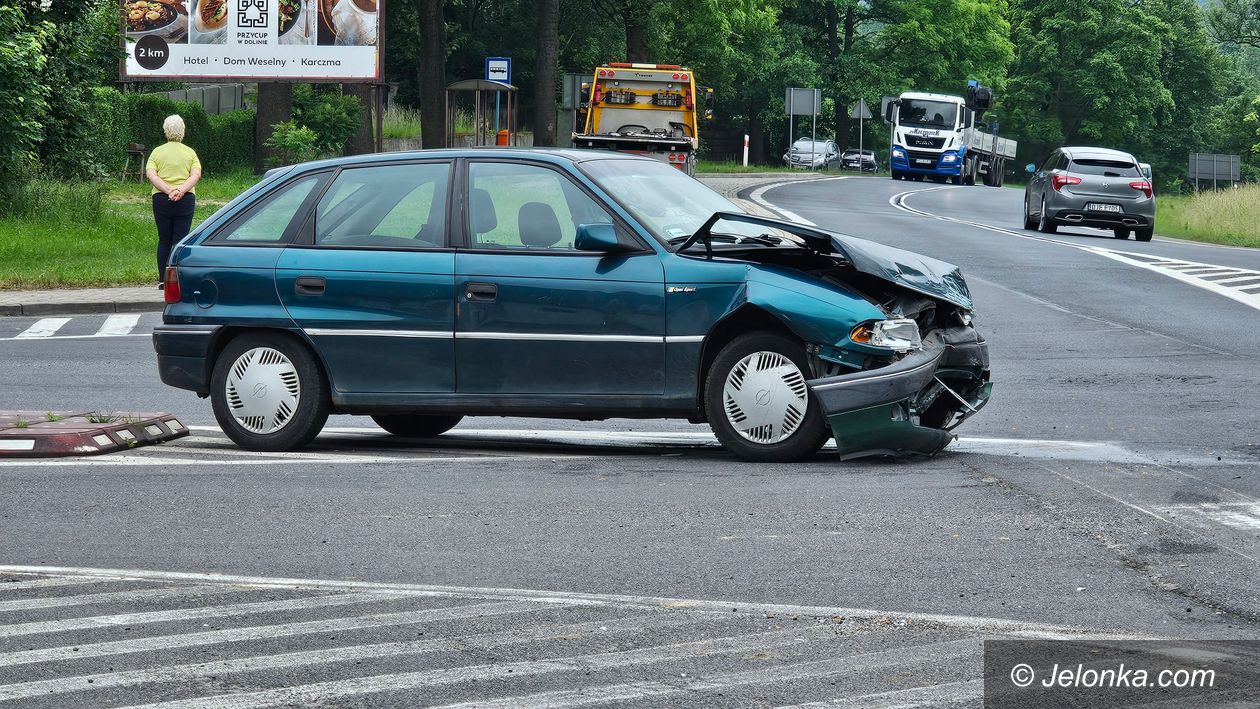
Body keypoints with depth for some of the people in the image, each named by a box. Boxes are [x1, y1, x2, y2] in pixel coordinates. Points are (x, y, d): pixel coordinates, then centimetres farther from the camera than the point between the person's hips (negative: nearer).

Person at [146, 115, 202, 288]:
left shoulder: (157, 152, 6)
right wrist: (181, 190, -17)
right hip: (185, 200, -1)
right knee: (180, 240, 1)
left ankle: (162, 280, 8)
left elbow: (150, 174, -7)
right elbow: (196, 175, -8)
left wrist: (168, 190, -15)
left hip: (161, 200, 1)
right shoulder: (190, 153, 5)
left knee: (164, 240, 9)